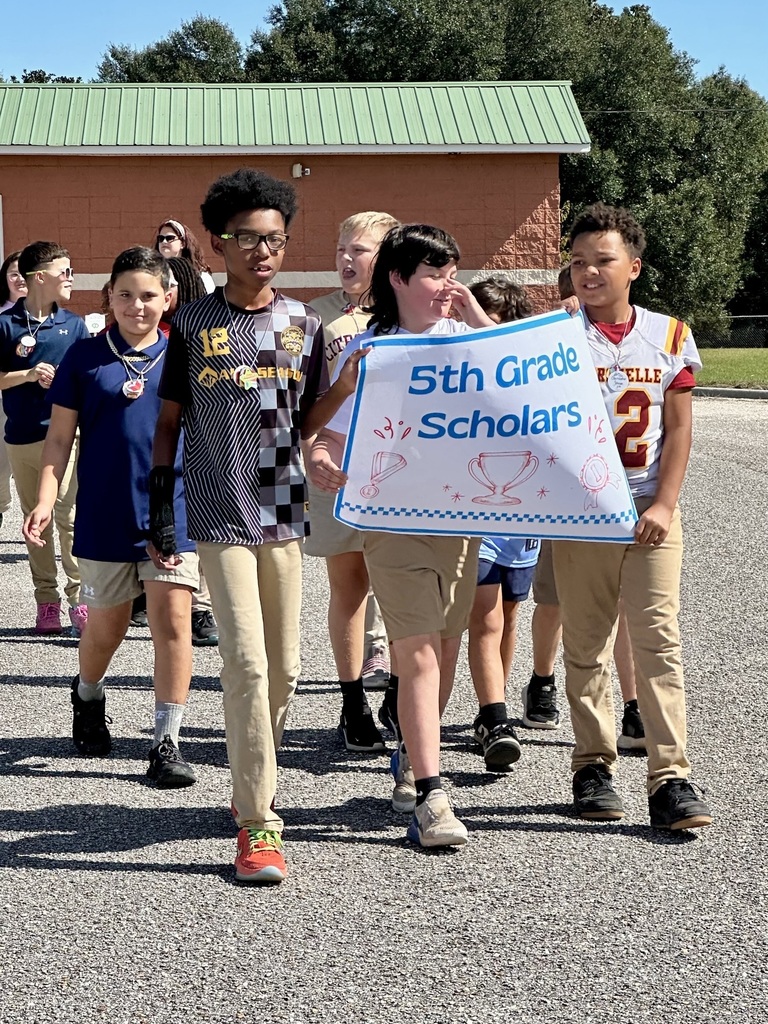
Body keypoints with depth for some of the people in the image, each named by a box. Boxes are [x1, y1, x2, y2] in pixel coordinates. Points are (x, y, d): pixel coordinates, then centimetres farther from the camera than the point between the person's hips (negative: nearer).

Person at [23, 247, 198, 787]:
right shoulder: (85, 357, 1)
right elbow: (60, 438, 4)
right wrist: (46, 501, -5)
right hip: (104, 516, 1)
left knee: (172, 619, -10)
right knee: (106, 627, 13)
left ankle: (167, 742, -1)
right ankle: (88, 698, 45)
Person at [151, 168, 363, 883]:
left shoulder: (303, 324, 7)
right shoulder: (194, 325, 0)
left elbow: (303, 425, 10)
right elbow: (169, 420, 6)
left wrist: (348, 385, -6)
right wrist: (159, 504, 1)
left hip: (282, 511, 4)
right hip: (220, 515, -4)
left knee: (283, 669, 9)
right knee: (247, 663, -12)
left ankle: (252, 785, 31)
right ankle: (257, 823, -8)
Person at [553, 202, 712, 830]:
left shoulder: (669, 335, 6)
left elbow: (678, 429, 4)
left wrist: (664, 504, -5)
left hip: (651, 510, 0)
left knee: (659, 640, -7)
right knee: (586, 646, 7)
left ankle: (671, 779, -7)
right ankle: (594, 767, 19)